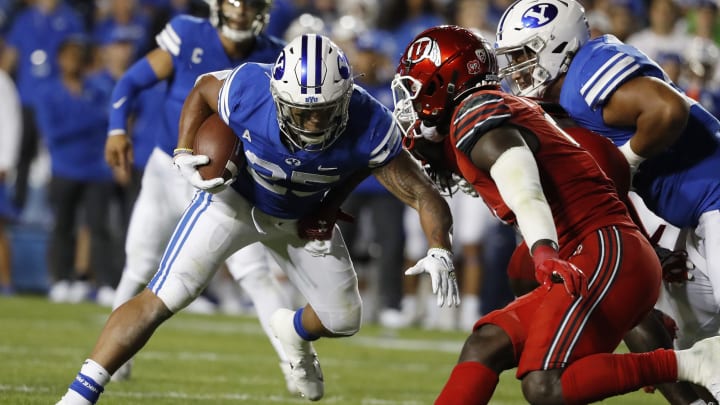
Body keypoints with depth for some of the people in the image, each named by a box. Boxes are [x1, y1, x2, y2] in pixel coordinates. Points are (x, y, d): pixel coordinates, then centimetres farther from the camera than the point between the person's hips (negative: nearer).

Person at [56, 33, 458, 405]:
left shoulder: (369, 128, -35)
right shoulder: (248, 92, -35)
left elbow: (424, 195, -29)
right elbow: (203, 90, -10)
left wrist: (440, 252, -47)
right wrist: (184, 154, -23)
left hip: (307, 217, 2)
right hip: (238, 198, -2)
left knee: (343, 320, 10)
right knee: (160, 301, -17)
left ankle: (293, 330, 47)